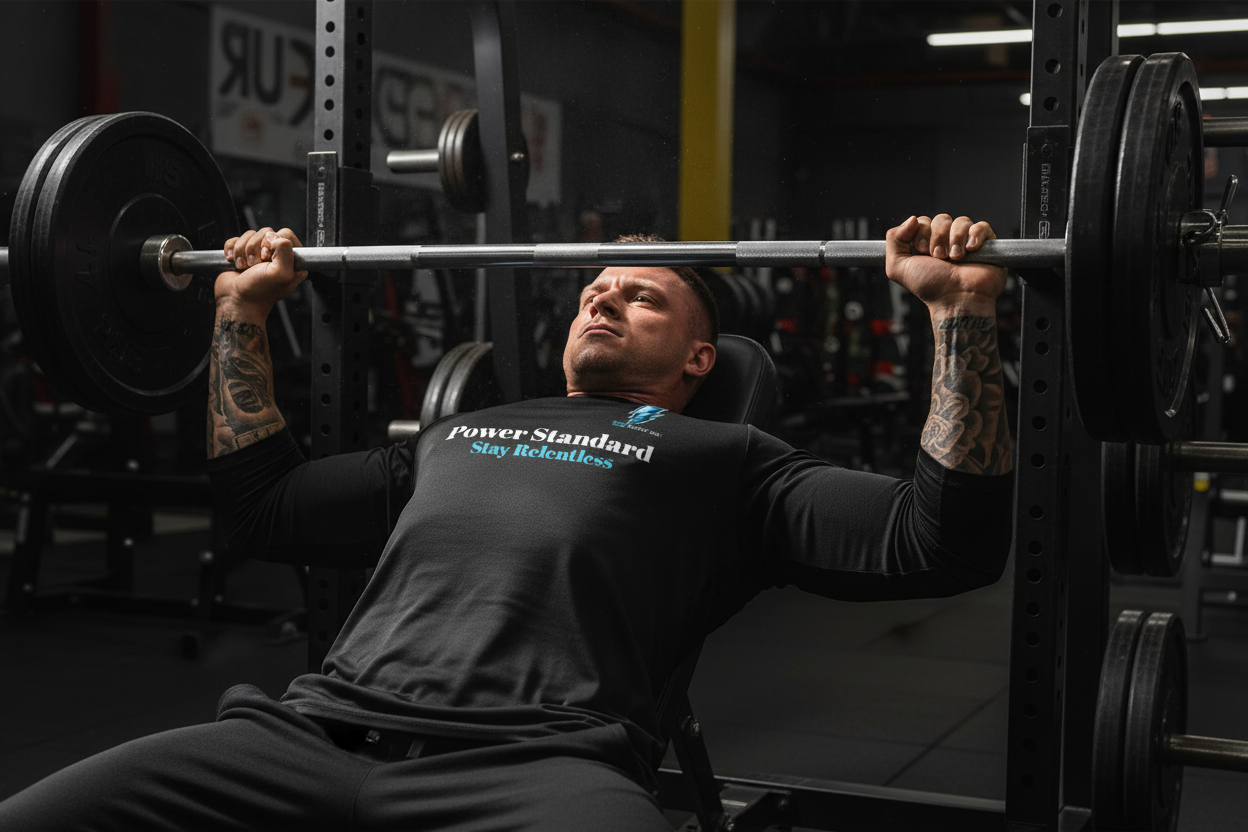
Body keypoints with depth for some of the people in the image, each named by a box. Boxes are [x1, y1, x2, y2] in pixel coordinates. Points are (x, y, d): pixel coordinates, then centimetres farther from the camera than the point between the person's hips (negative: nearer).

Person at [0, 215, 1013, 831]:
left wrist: (961, 308, 5)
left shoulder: (724, 459, 21)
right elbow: (264, 502, 41)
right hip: (317, 729, 5)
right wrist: (242, 314, 40)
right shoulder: (457, 434, 35)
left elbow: (946, 540, 10)